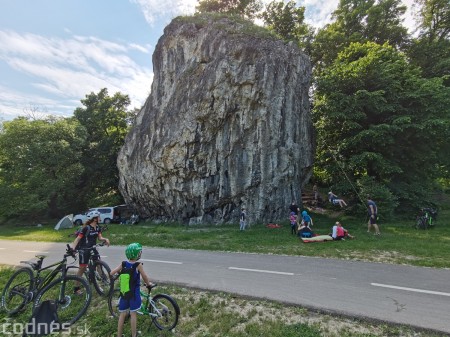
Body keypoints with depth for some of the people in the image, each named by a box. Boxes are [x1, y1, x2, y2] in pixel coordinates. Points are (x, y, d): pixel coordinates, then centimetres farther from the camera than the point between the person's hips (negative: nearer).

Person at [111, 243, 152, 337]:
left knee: (122, 314, 16)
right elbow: (144, 277, -8)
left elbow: (111, 273, -6)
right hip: (134, 293, -3)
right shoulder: (138, 265, -18)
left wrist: (119, 272, 14)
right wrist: (149, 284, 10)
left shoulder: (123, 264, -8)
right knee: (133, 313, 11)